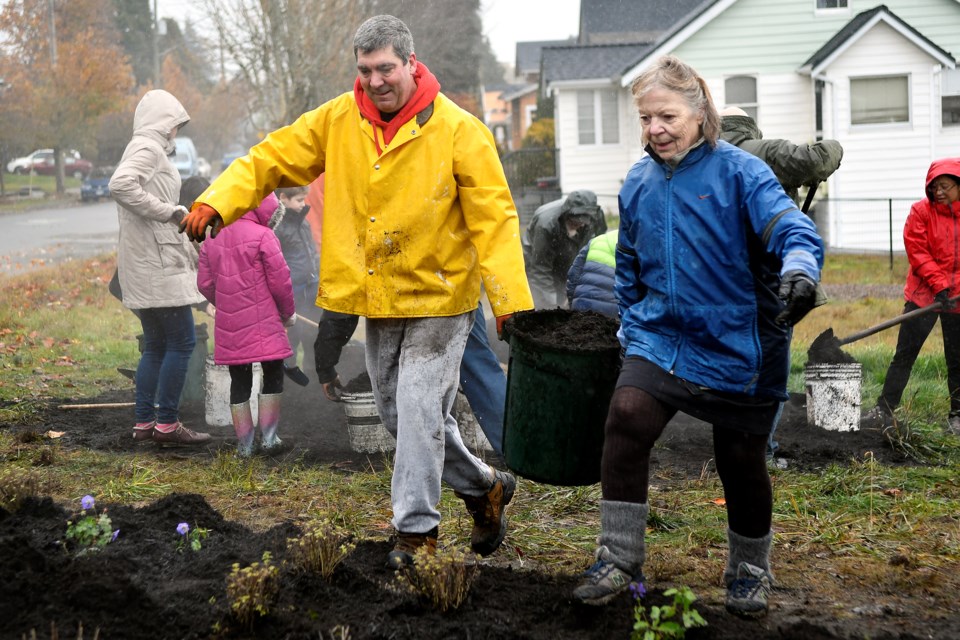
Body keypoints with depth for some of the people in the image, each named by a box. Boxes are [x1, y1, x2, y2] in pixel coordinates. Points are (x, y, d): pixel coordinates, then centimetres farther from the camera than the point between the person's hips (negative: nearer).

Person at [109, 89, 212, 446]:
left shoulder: (144, 148, 20)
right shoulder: (148, 148, -10)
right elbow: (120, 185, -29)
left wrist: (190, 251, 24)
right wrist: (168, 211, -21)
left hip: (145, 266, 10)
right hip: (158, 264, -10)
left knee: (156, 345, 14)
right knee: (182, 342, -7)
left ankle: (144, 423, 16)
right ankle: (166, 424, -4)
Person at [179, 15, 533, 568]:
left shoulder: (458, 130, -14)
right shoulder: (337, 121, -1)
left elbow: (494, 218, -16)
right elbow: (271, 159, 0)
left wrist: (512, 302, -22)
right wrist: (217, 202, -16)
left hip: (439, 299, -6)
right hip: (377, 300, 6)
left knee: (418, 410, -9)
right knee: (400, 413, 15)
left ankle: (416, 529, 4)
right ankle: (486, 488, 34)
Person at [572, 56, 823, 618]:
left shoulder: (740, 171, -12)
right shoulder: (639, 182, 5)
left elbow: (793, 228, -27)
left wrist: (800, 267, -47)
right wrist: (632, 325, 16)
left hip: (737, 346, -3)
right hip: (661, 338, 3)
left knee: (741, 461, 7)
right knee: (627, 418, -21)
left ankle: (750, 569, 33)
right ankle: (619, 559, -10)